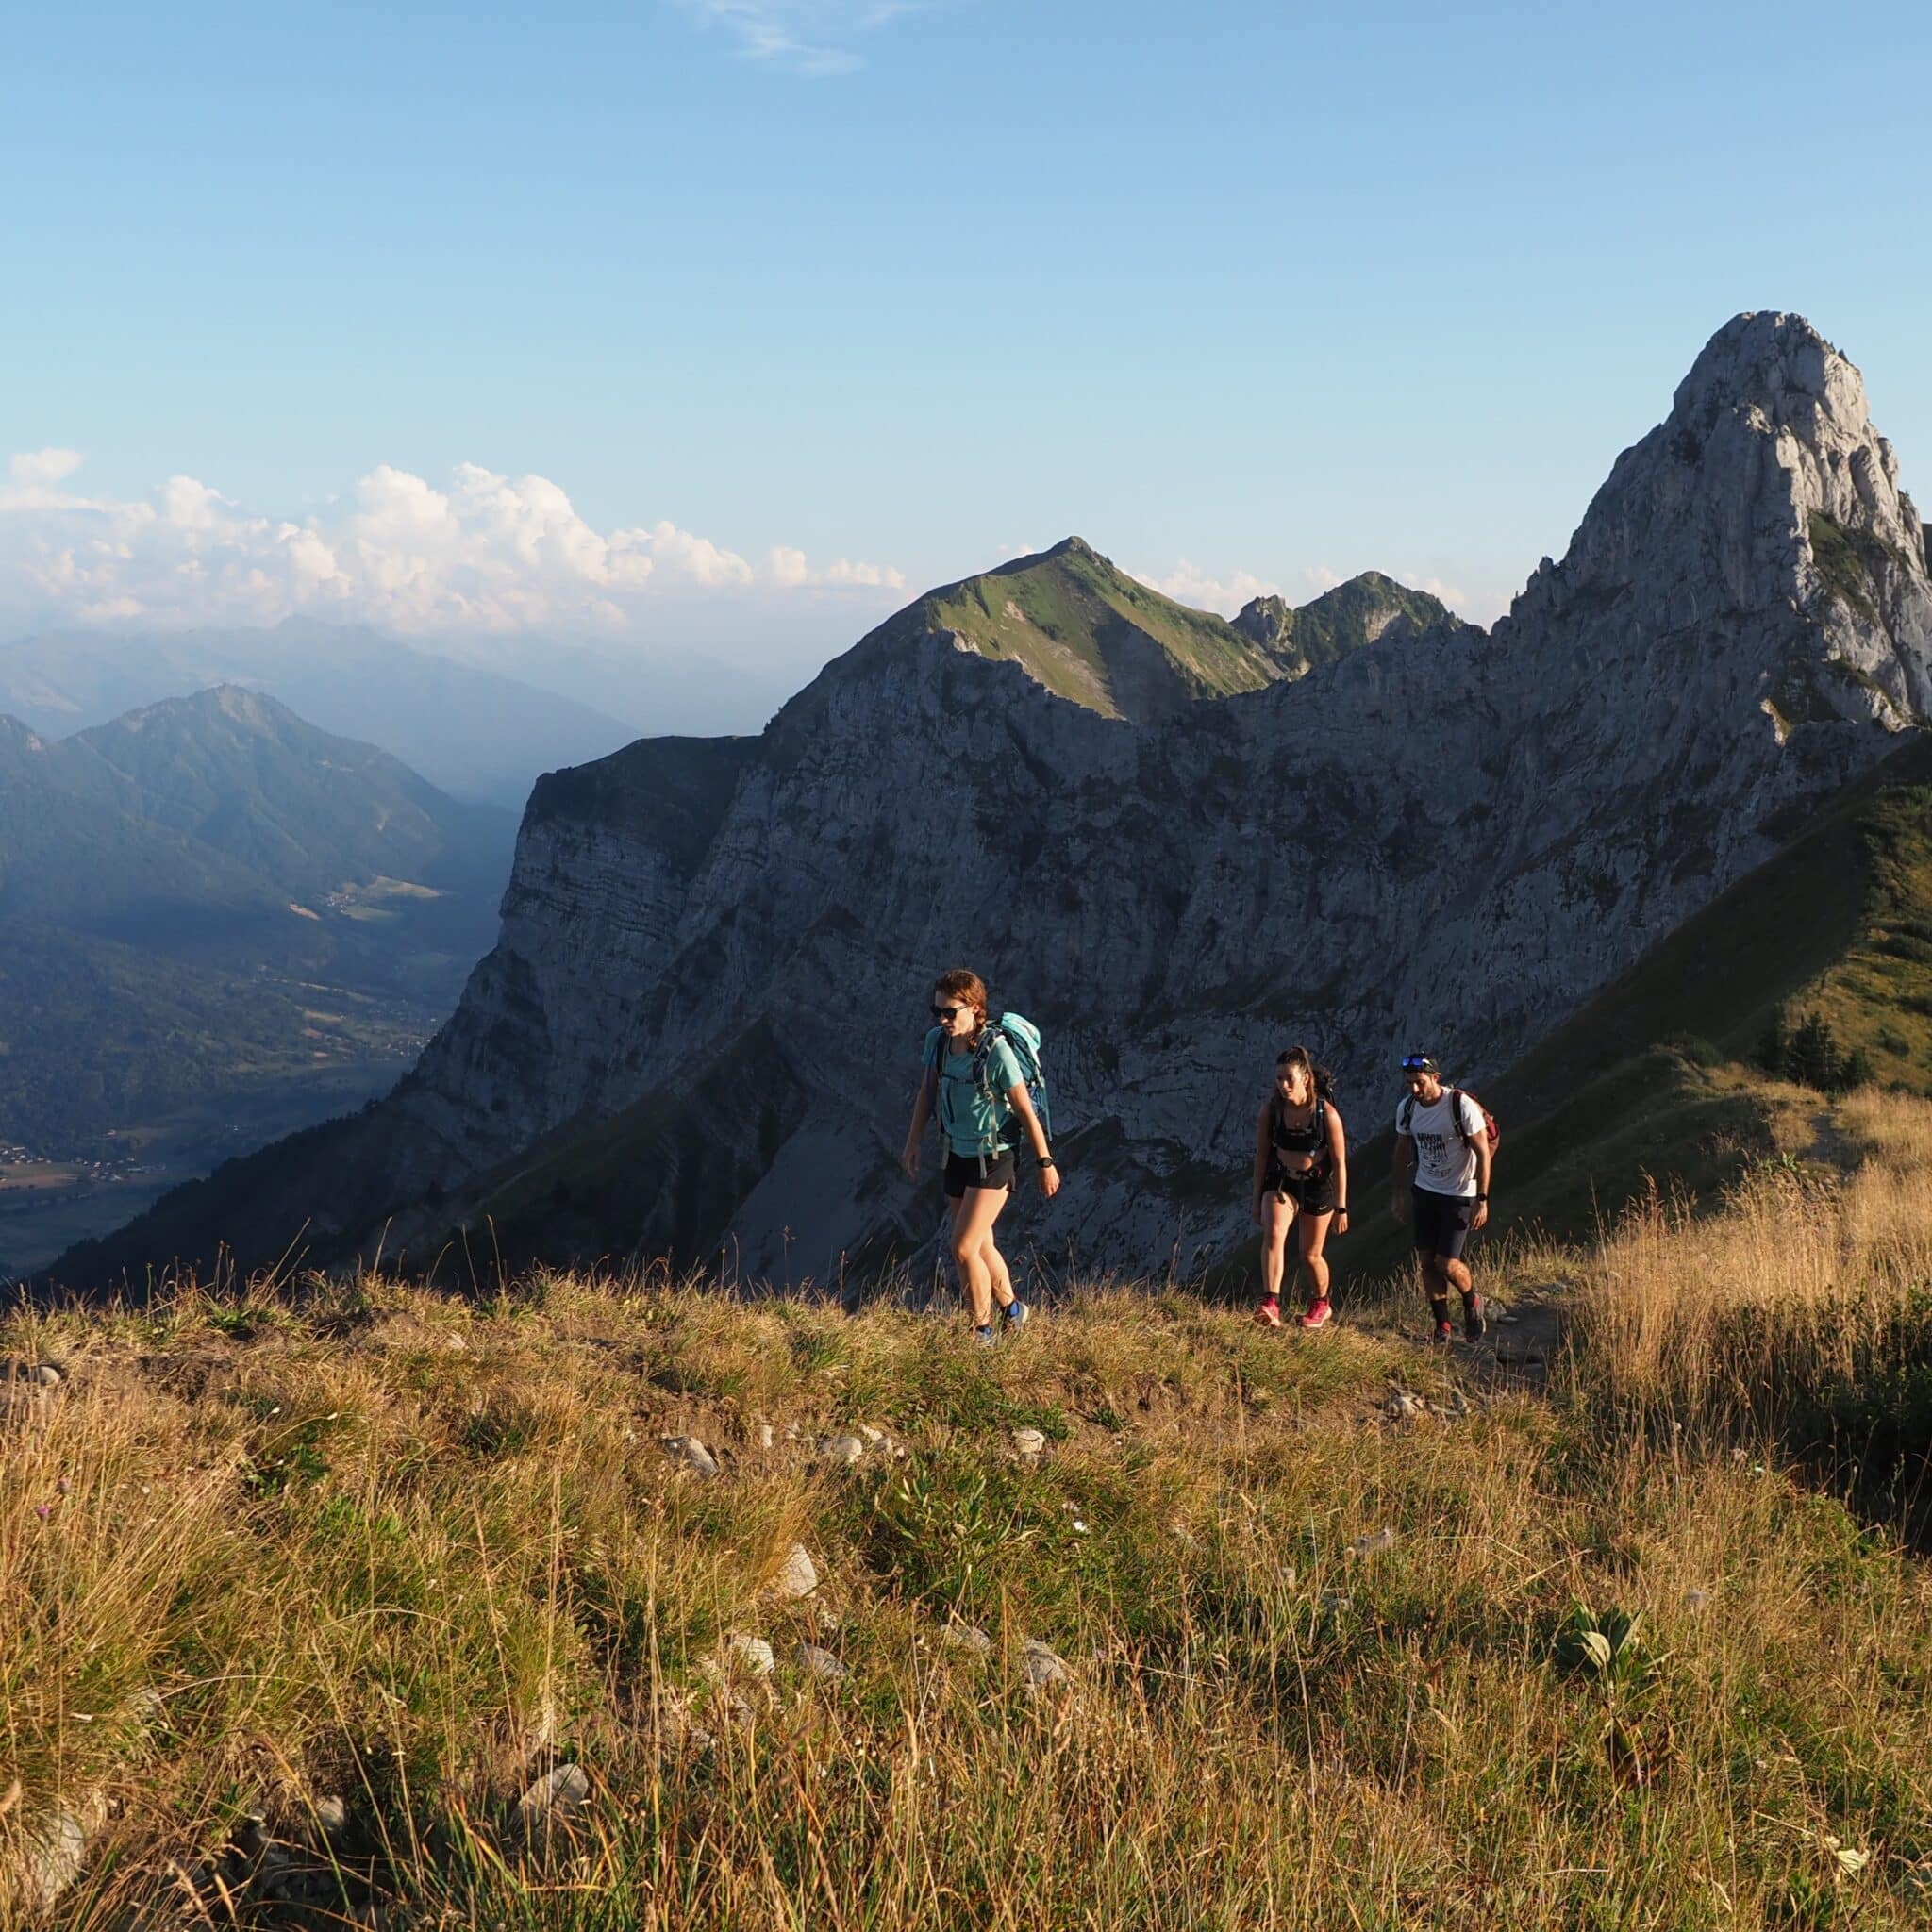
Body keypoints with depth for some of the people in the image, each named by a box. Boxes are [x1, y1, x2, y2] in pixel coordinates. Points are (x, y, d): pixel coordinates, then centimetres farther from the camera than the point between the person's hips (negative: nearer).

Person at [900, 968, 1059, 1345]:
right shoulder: (937, 1041, -6)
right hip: (958, 1155, 7)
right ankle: (1012, 1309, 40)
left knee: (964, 1248, -11)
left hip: (993, 1159, -7)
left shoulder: (996, 1051, -24)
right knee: (981, 1246, 18)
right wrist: (912, 1144, 12)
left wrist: (1045, 1163, -10)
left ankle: (982, 1331, 6)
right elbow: (927, 1093, 10)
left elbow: (1025, 1110, -16)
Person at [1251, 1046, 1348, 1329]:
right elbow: (1261, 1155, 0)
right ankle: (1270, 1306, -35)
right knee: (1273, 1234, -26)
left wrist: (1341, 1208, -9)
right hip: (1280, 1182, 1)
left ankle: (1321, 1304, 39)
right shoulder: (1270, 1109, -11)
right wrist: (1258, 1199, 4)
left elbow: (1339, 1163, -11)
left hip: (1317, 1186, -1)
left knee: (1310, 1255, 11)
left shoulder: (1327, 1113, -18)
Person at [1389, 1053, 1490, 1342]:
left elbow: (1483, 1153, -16)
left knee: (1447, 1263, -8)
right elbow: (1403, 1150, 10)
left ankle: (1472, 1303, 23)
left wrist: (1481, 1199, -18)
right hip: (1424, 1191, 5)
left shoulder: (1462, 1106, -22)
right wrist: (1397, 1191, 13)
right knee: (1426, 1260, 3)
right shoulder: (1406, 1108, -6)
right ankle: (1442, 1324, 17)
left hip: (1459, 1194, -5)